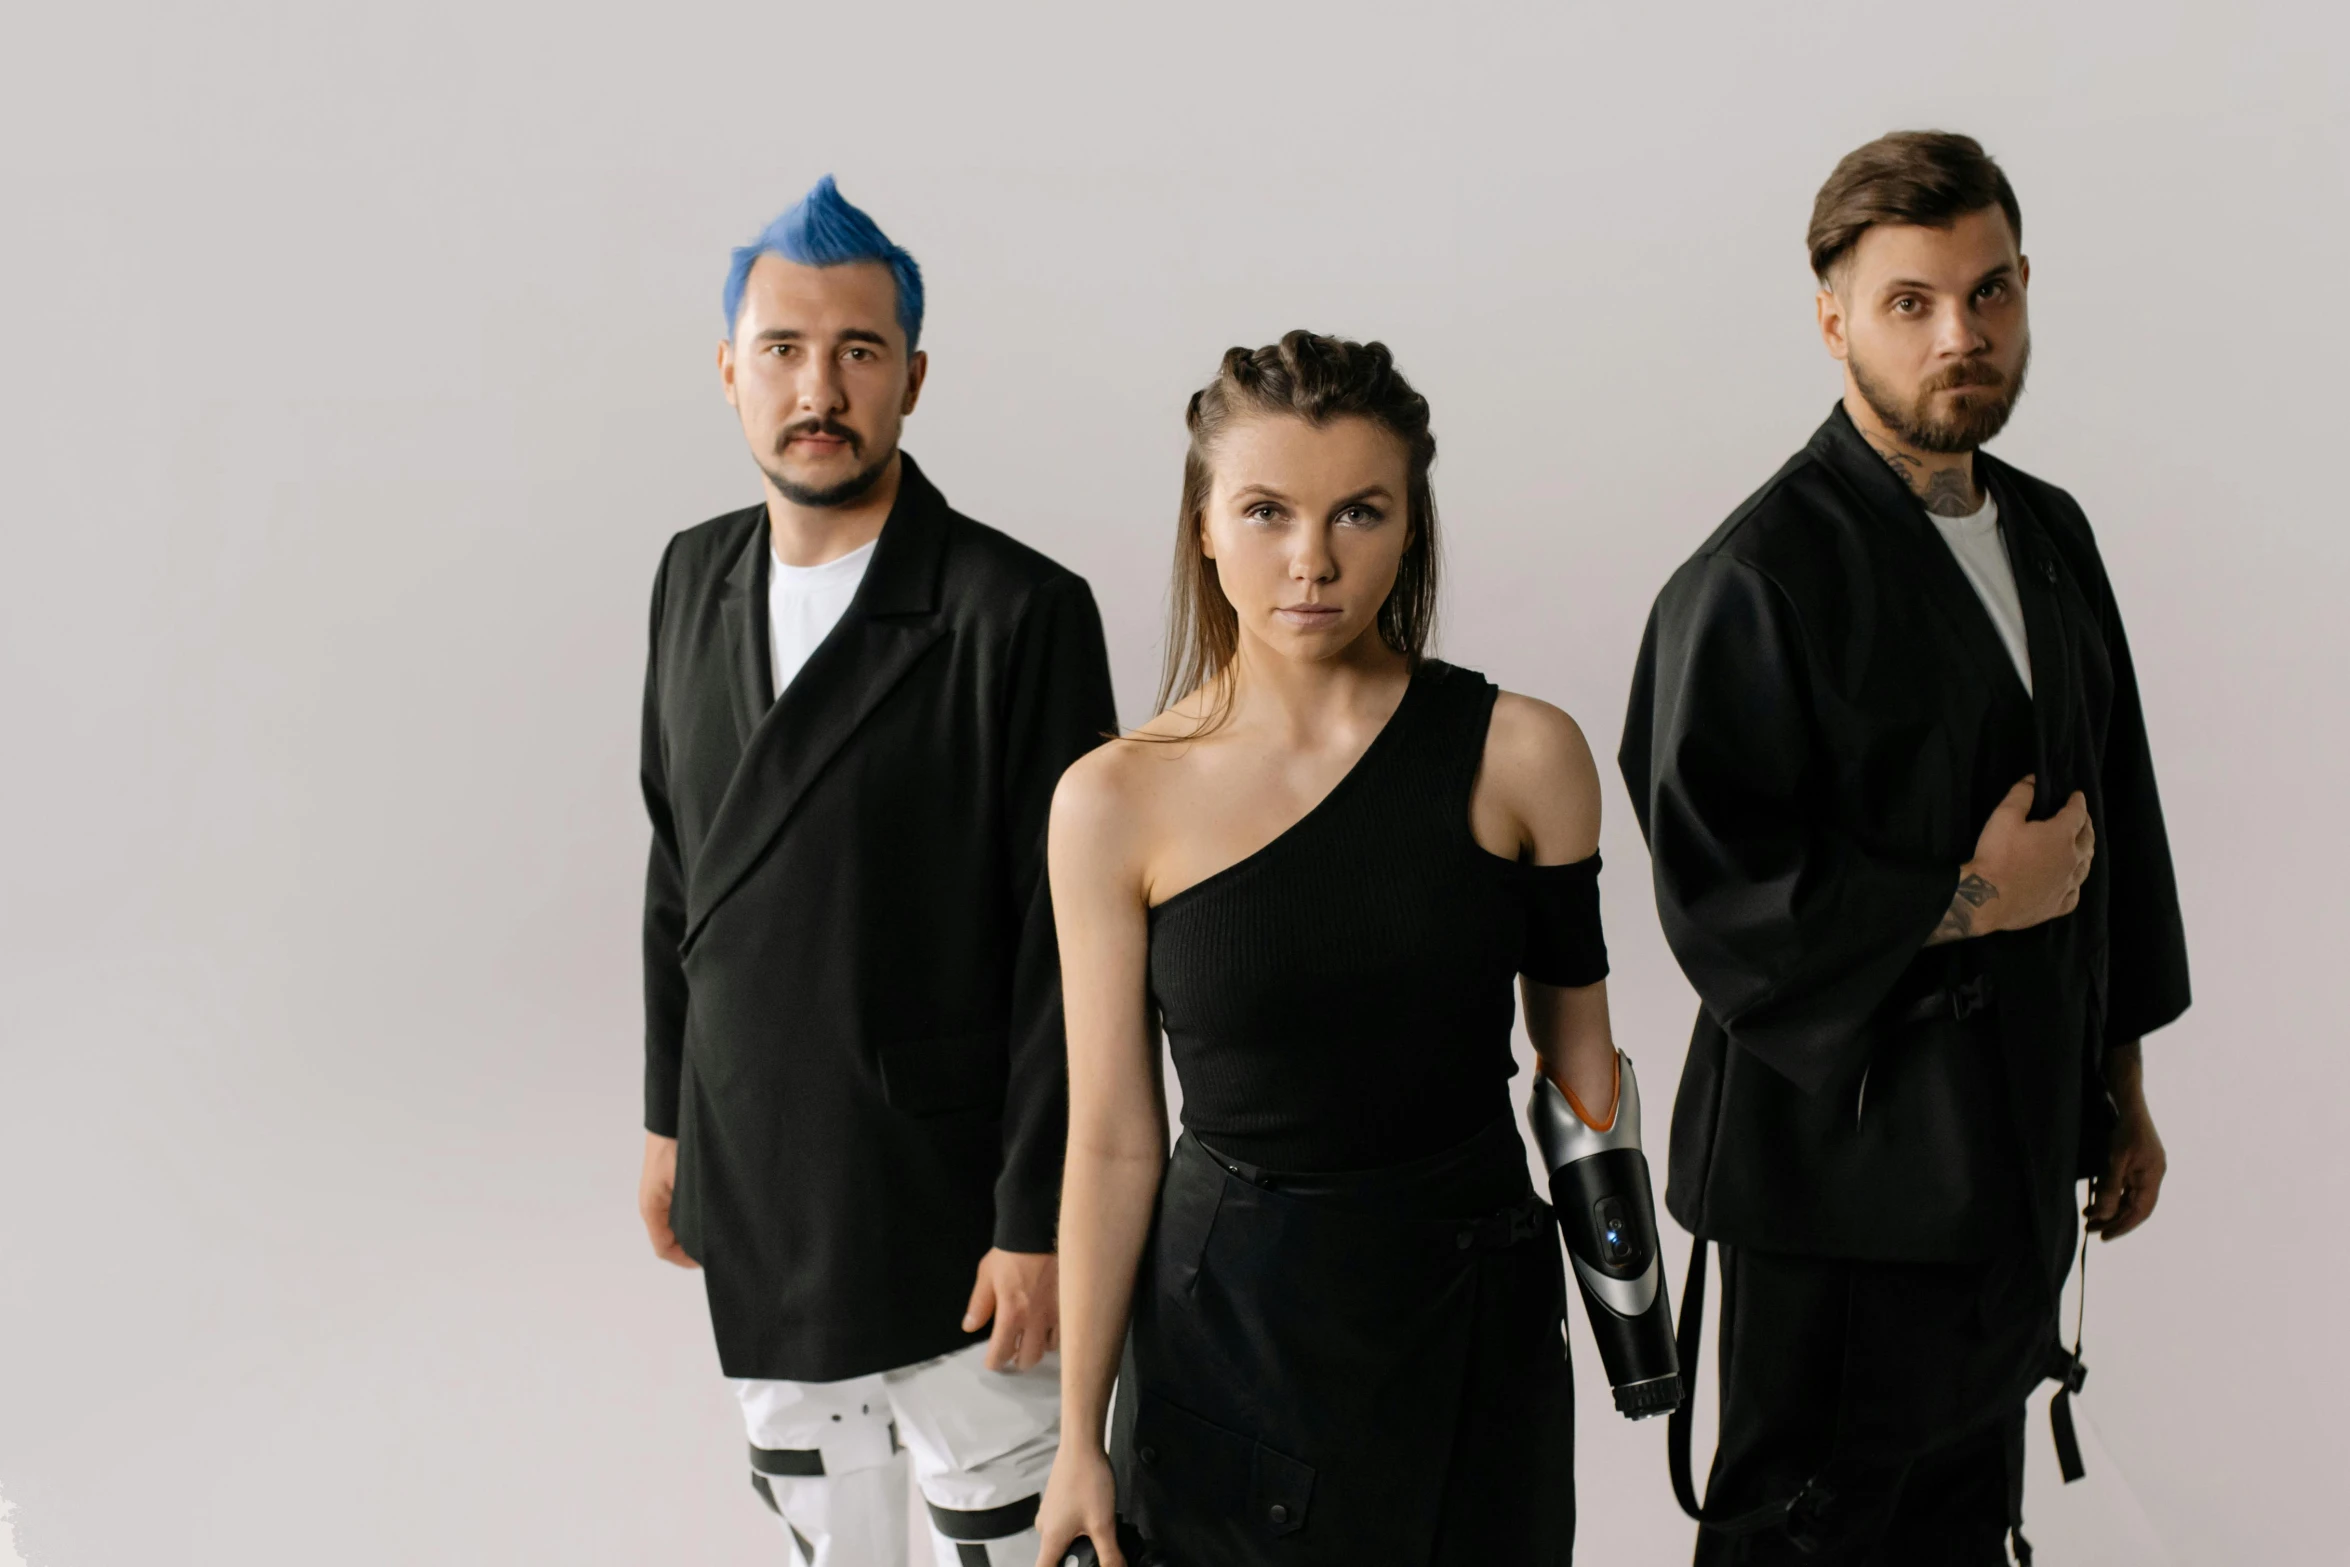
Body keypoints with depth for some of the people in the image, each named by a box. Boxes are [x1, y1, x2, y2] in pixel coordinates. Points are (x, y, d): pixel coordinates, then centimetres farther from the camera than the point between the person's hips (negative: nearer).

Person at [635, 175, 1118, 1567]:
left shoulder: (1021, 612, -17)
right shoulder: (698, 579, 3)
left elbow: (1065, 944, -17)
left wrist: (1037, 1223, -16)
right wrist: (671, 1118, 14)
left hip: (941, 1191, -6)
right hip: (751, 1180, 6)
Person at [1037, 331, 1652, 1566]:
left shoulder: (1521, 755, -8)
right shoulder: (1116, 803, -9)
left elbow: (1579, 1061, 3)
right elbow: (1111, 1142, -4)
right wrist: (1078, 1439, -1)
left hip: (1471, 1326, 1)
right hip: (1221, 1333, 0)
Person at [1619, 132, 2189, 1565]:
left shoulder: (2051, 534, 9)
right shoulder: (1760, 577, -16)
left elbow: (2114, 815, 17)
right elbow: (1724, 897, -21)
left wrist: (2121, 1086, 19)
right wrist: (1973, 900, -15)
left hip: (2018, 1161, 7)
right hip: (1846, 1167, -7)